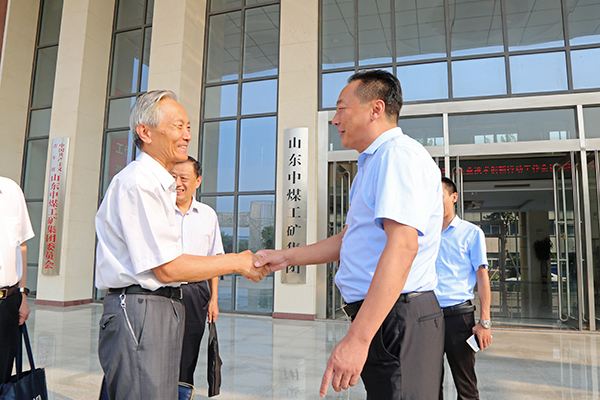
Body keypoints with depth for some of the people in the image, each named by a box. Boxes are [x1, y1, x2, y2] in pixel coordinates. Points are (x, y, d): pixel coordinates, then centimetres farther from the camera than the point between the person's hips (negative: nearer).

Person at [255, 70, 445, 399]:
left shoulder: (399, 154, -13)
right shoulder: (373, 164, 22)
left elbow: (402, 246, -26)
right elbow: (348, 240, 24)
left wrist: (357, 338, -30)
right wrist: (285, 257, 19)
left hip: (399, 319, -10)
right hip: (380, 318, 10)